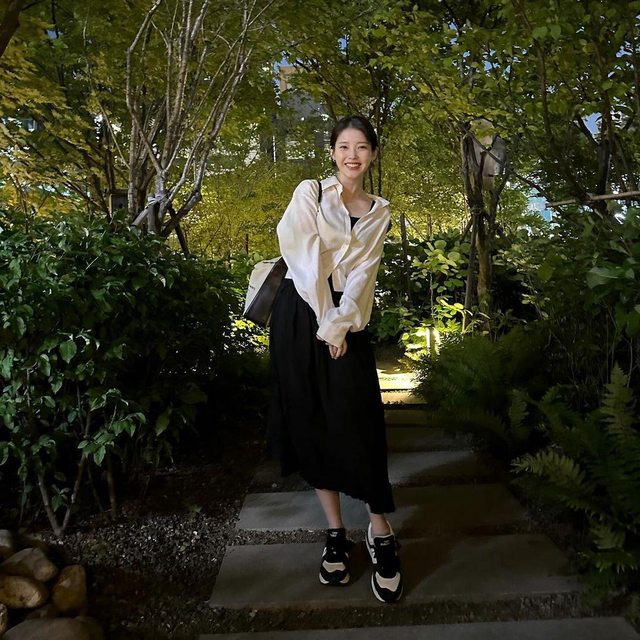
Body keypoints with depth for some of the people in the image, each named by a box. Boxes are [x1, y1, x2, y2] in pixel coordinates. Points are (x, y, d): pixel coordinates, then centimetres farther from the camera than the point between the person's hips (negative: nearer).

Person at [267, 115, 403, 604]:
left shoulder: (379, 213, 12)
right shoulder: (310, 193, 4)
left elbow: (363, 273, 1)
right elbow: (304, 255, -7)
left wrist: (339, 325, -13)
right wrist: (322, 321, -13)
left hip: (348, 318, 1)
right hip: (300, 313, -1)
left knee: (357, 423, -5)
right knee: (311, 423, 2)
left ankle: (381, 533, 9)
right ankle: (336, 533, 14)